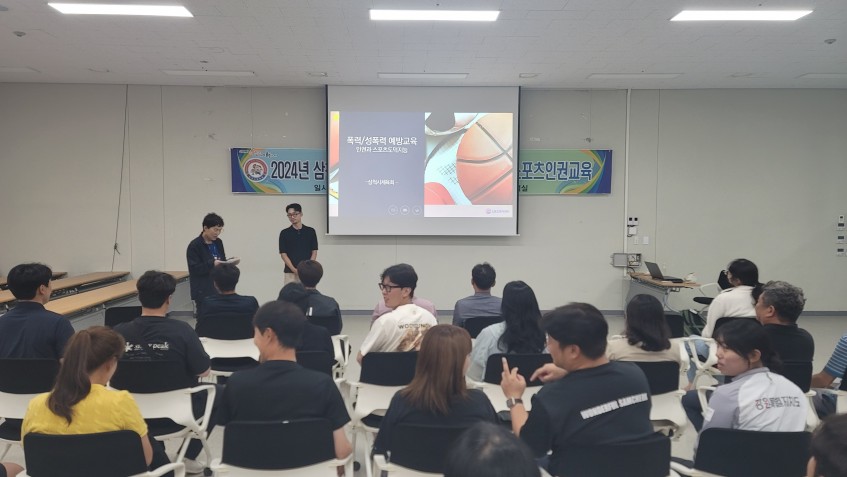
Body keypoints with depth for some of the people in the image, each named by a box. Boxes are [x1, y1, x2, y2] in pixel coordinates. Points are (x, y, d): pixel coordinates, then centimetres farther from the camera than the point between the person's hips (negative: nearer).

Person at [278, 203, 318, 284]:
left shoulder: (310, 231, 5)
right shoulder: (284, 233, 3)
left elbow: (314, 252, 4)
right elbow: (283, 254, 0)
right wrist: (294, 269, -13)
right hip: (290, 273, 0)